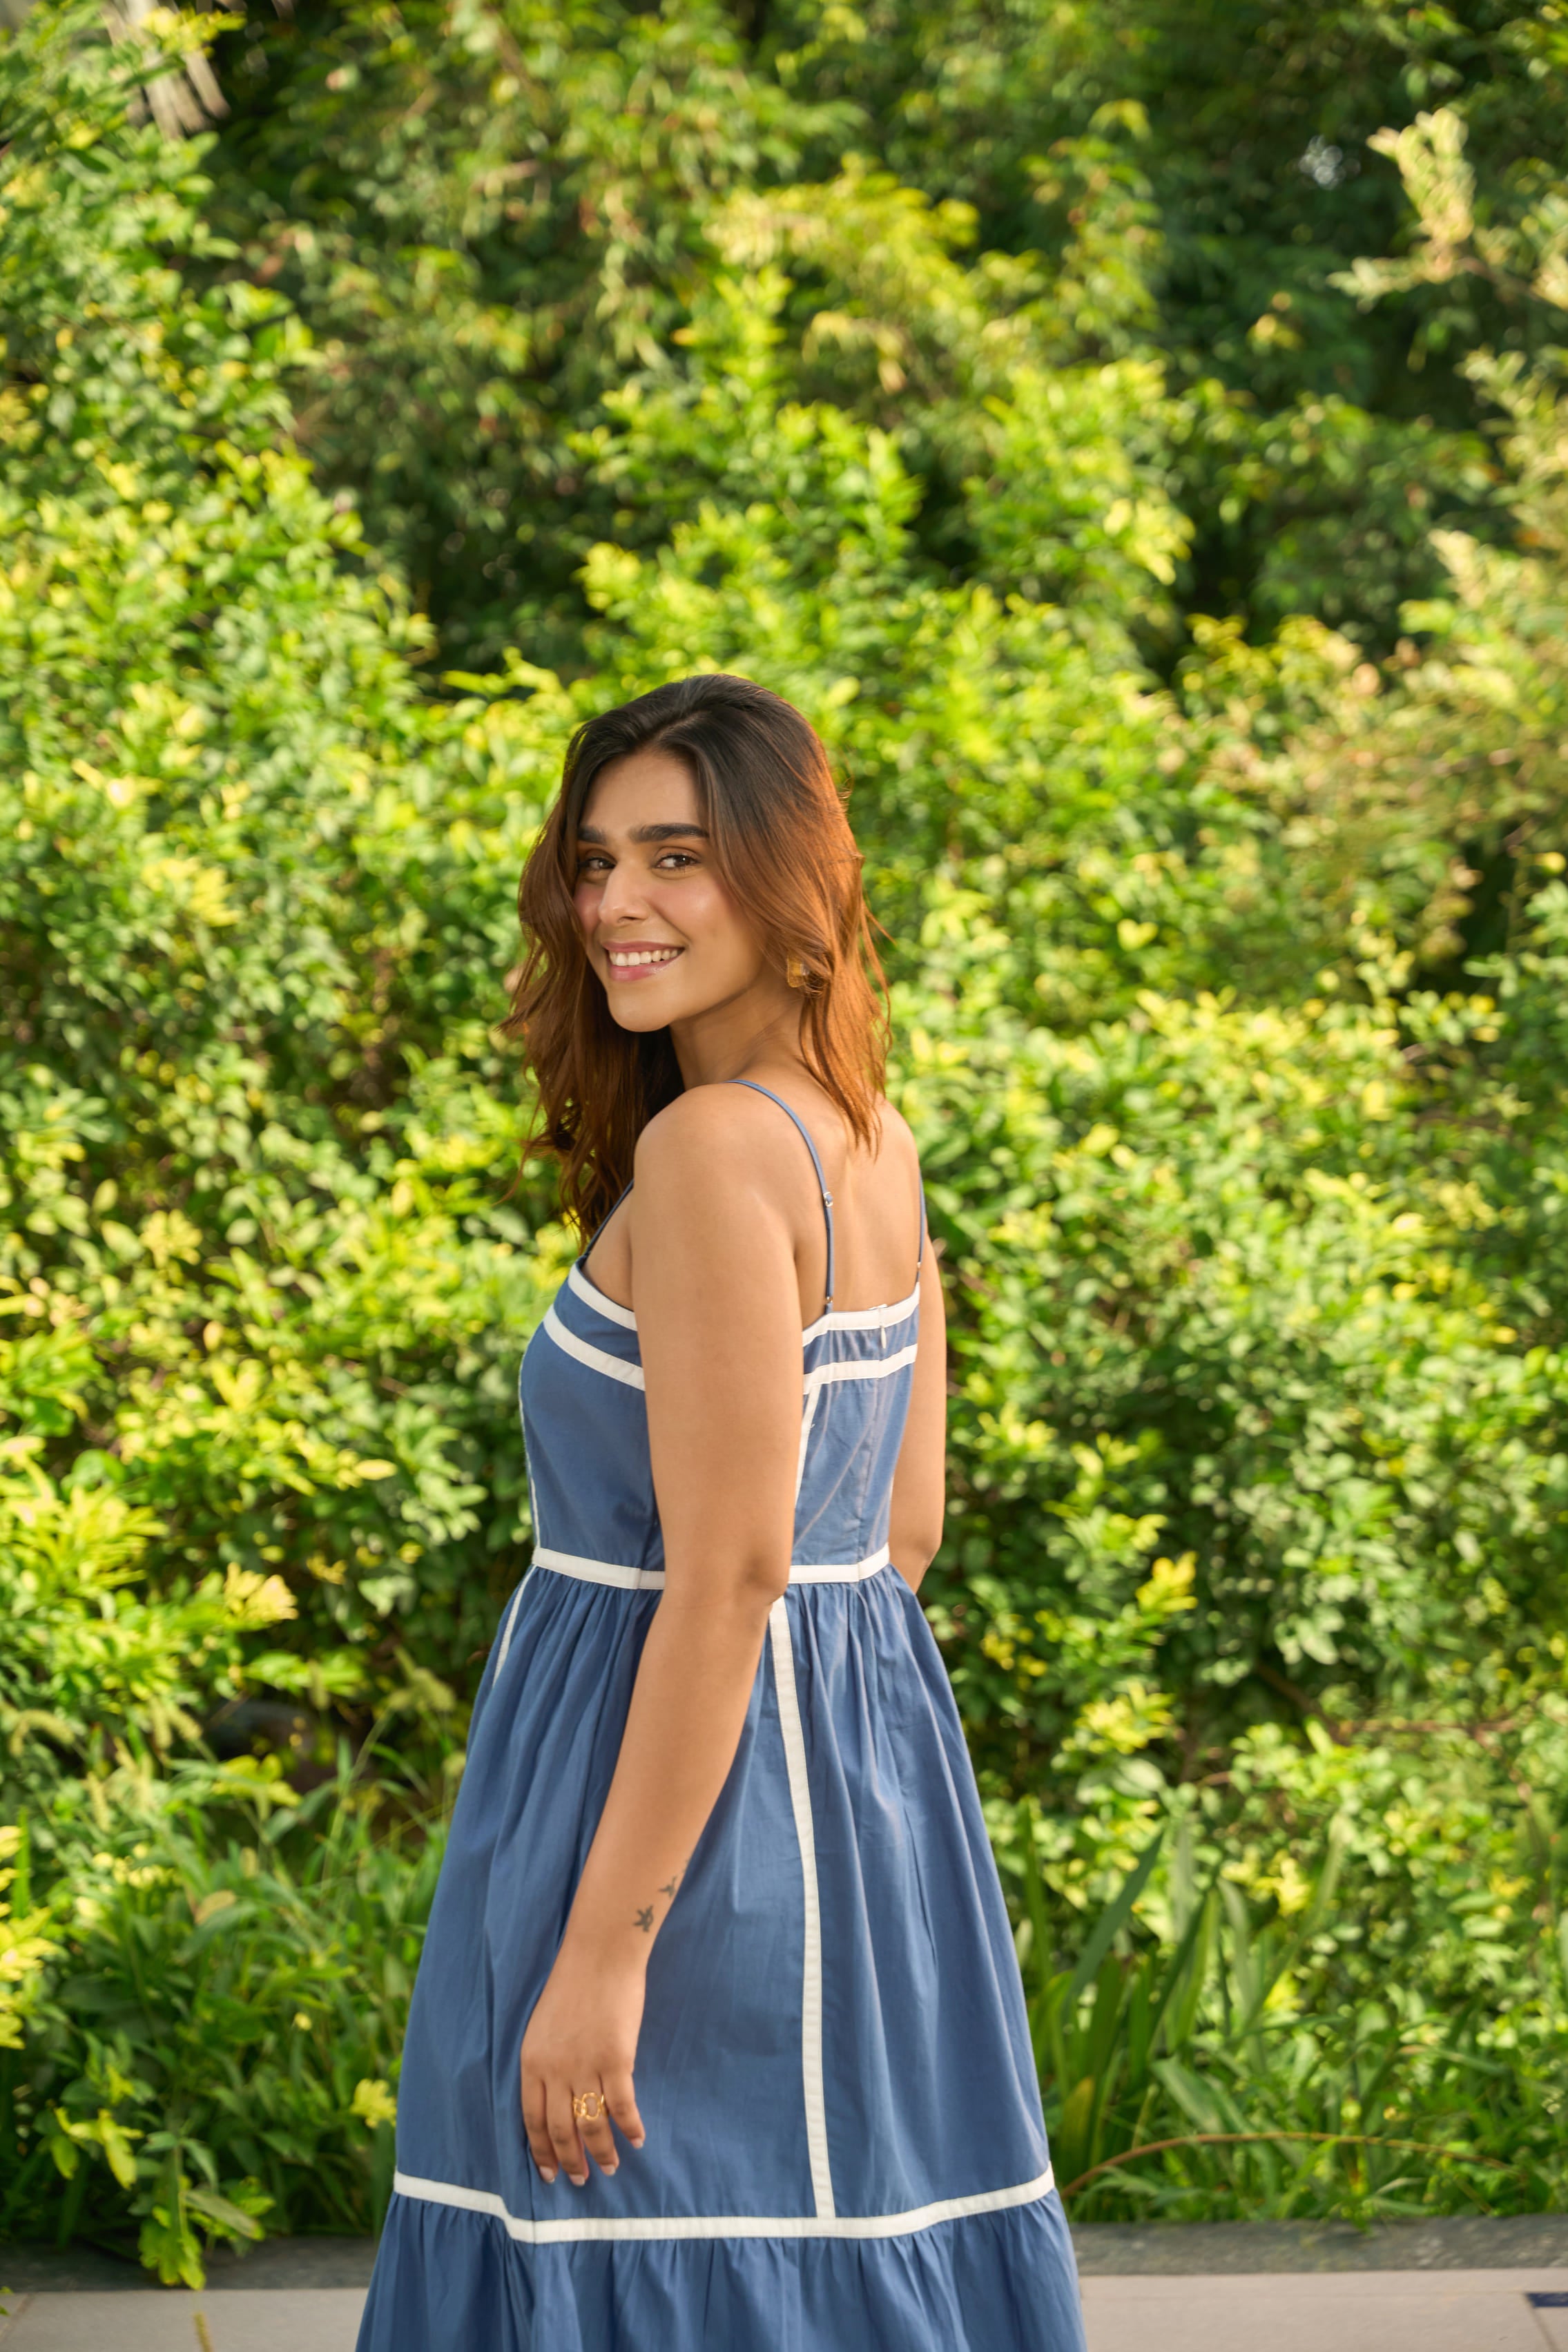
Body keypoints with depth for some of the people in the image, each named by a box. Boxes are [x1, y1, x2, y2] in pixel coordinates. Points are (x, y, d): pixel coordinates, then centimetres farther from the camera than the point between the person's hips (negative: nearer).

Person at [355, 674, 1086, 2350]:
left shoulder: (713, 1148, -19)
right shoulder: (870, 1136, 8)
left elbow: (727, 1576, -22)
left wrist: (602, 1950, -20)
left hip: (684, 1778, -9)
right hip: (870, 1756, 9)